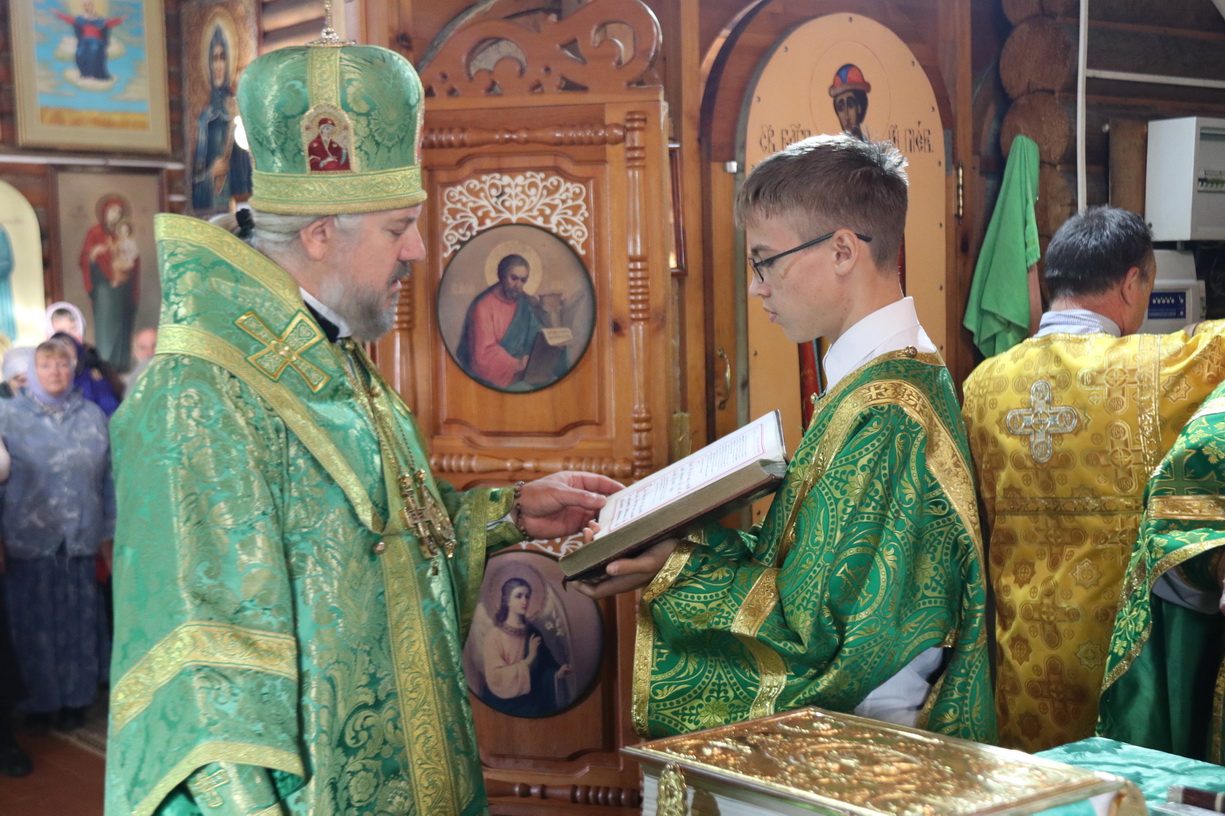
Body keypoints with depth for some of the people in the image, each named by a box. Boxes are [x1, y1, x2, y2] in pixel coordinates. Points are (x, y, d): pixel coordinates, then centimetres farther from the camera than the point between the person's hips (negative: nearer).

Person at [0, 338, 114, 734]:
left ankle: (75, 699, 19)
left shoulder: (92, 415, 9)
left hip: (81, 539, 2)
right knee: (35, 623, 4)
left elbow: (108, 477, 11)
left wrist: (108, 535, 9)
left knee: (79, 622, 5)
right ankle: (40, 702, 17)